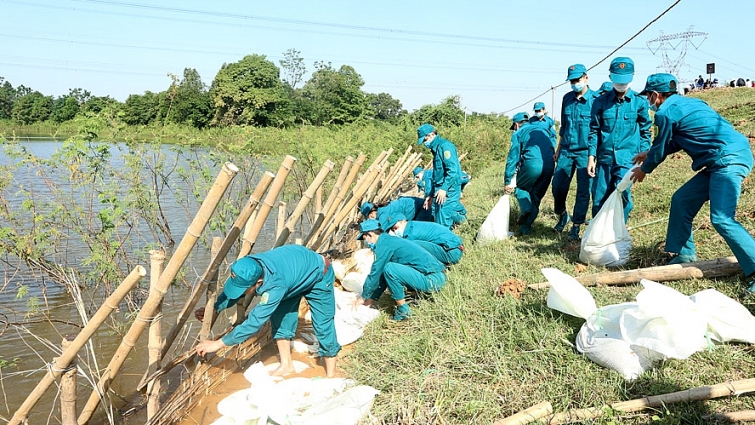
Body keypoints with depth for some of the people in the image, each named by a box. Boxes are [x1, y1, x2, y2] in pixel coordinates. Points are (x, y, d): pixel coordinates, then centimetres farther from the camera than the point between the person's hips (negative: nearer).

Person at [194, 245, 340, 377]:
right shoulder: (249, 267, -25)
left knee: (323, 325, -6)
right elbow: (232, 291, -3)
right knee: (279, 317, 2)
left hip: (318, 274, -7)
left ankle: (330, 377, 8)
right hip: (295, 266, 7)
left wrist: (218, 344, -37)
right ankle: (286, 365, 17)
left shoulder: (274, 284, -44)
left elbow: (255, 322, -41)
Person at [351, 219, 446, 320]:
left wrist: (363, 297, 7)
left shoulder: (383, 245, -11)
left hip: (432, 280, -10)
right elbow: (381, 274, 22)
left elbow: (375, 273, -6)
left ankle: (403, 310, -8)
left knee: (389, 269, -20)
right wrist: (372, 299, 24)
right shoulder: (390, 240, 17)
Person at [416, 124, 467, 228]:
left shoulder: (445, 146, -11)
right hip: (440, 189, 10)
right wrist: (430, 195, 25)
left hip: (448, 191, -10)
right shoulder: (436, 148, 20)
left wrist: (443, 188, -24)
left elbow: (453, 170, -21)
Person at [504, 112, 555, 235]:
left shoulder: (518, 134, 13)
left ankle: (525, 209, -6)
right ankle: (526, 227, 14)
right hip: (549, 166, 5)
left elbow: (512, 158, 9)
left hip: (532, 164, -5)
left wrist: (507, 181, 11)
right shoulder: (542, 130, 30)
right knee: (536, 197, 17)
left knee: (520, 188, 21)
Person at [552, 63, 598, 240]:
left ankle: (576, 226, 11)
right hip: (566, 151, 5)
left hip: (585, 153, -5)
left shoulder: (595, 99, -7)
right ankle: (562, 215, 31)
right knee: (557, 186, 6)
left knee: (583, 191, 1)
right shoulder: (567, 98, 9)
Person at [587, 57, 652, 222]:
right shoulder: (601, 101, 6)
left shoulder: (640, 102, 3)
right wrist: (591, 157, 0)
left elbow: (645, 131, 8)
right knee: (599, 200, 4)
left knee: (622, 197, -8)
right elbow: (594, 131, 7)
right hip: (604, 158, 2)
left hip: (627, 159, -2)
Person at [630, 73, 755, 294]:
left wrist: (644, 169, 21)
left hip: (729, 160, -10)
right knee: (681, 200, 15)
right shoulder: (686, 103, 20)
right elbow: (674, 143, 31)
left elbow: (661, 149, 4)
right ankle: (684, 256, 23)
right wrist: (649, 154, 41)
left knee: (722, 219, -17)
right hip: (721, 162, 10)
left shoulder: (665, 113, -8)